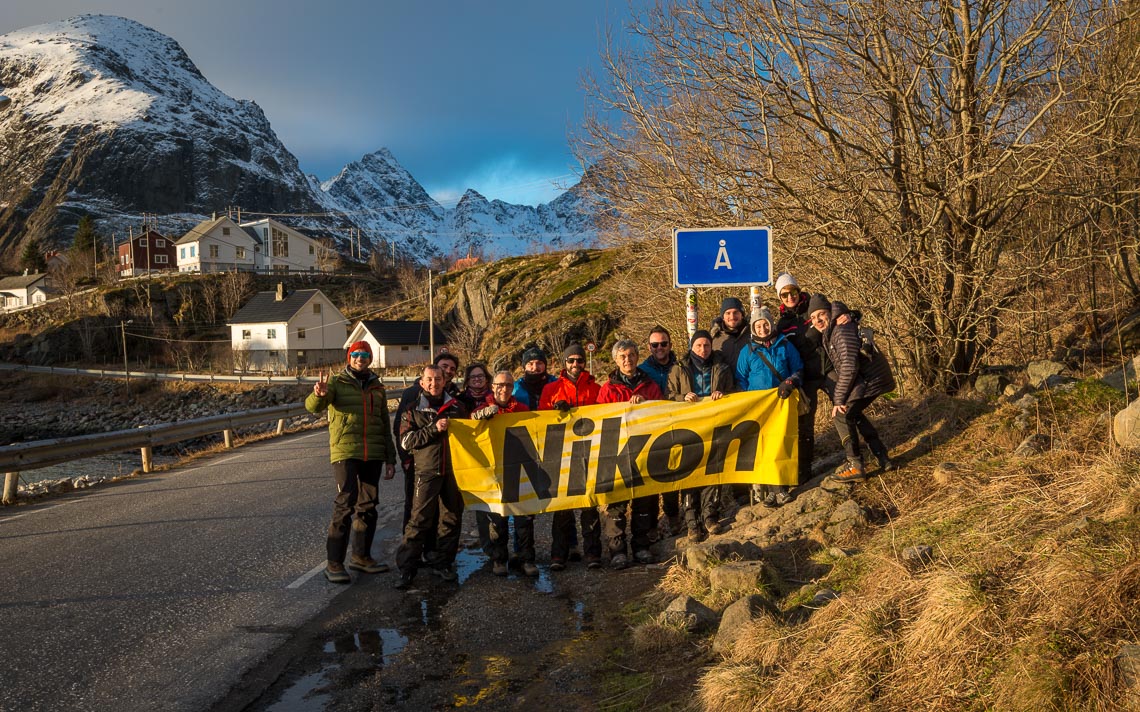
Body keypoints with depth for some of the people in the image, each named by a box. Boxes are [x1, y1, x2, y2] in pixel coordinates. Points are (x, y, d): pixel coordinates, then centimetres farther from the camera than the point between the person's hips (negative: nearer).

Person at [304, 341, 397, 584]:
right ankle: (334, 562, -6)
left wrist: (390, 459, 16)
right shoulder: (337, 383, 2)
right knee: (345, 505, -11)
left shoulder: (377, 388, 16)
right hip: (345, 454, -5)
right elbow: (312, 406, -15)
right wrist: (319, 395, -39)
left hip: (373, 456, 5)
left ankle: (361, 556, 23)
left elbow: (385, 425, 20)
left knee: (368, 506, 10)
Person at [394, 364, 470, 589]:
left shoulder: (456, 406, 14)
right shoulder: (413, 410, 7)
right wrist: (433, 429, -12)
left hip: (454, 470, 3)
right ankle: (406, 568, -3)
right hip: (427, 471, -3)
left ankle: (442, 562, 19)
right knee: (419, 520, -9)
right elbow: (406, 440, -3)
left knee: (451, 519, 7)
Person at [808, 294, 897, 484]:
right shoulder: (830, 332, 12)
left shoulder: (842, 330, -21)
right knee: (852, 413, 22)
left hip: (871, 379, -11)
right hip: (870, 377, 11)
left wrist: (839, 399, -21)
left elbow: (849, 367, -26)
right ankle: (882, 459, 26)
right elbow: (833, 366, 16)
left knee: (842, 415, -8)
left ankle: (855, 467, -4)